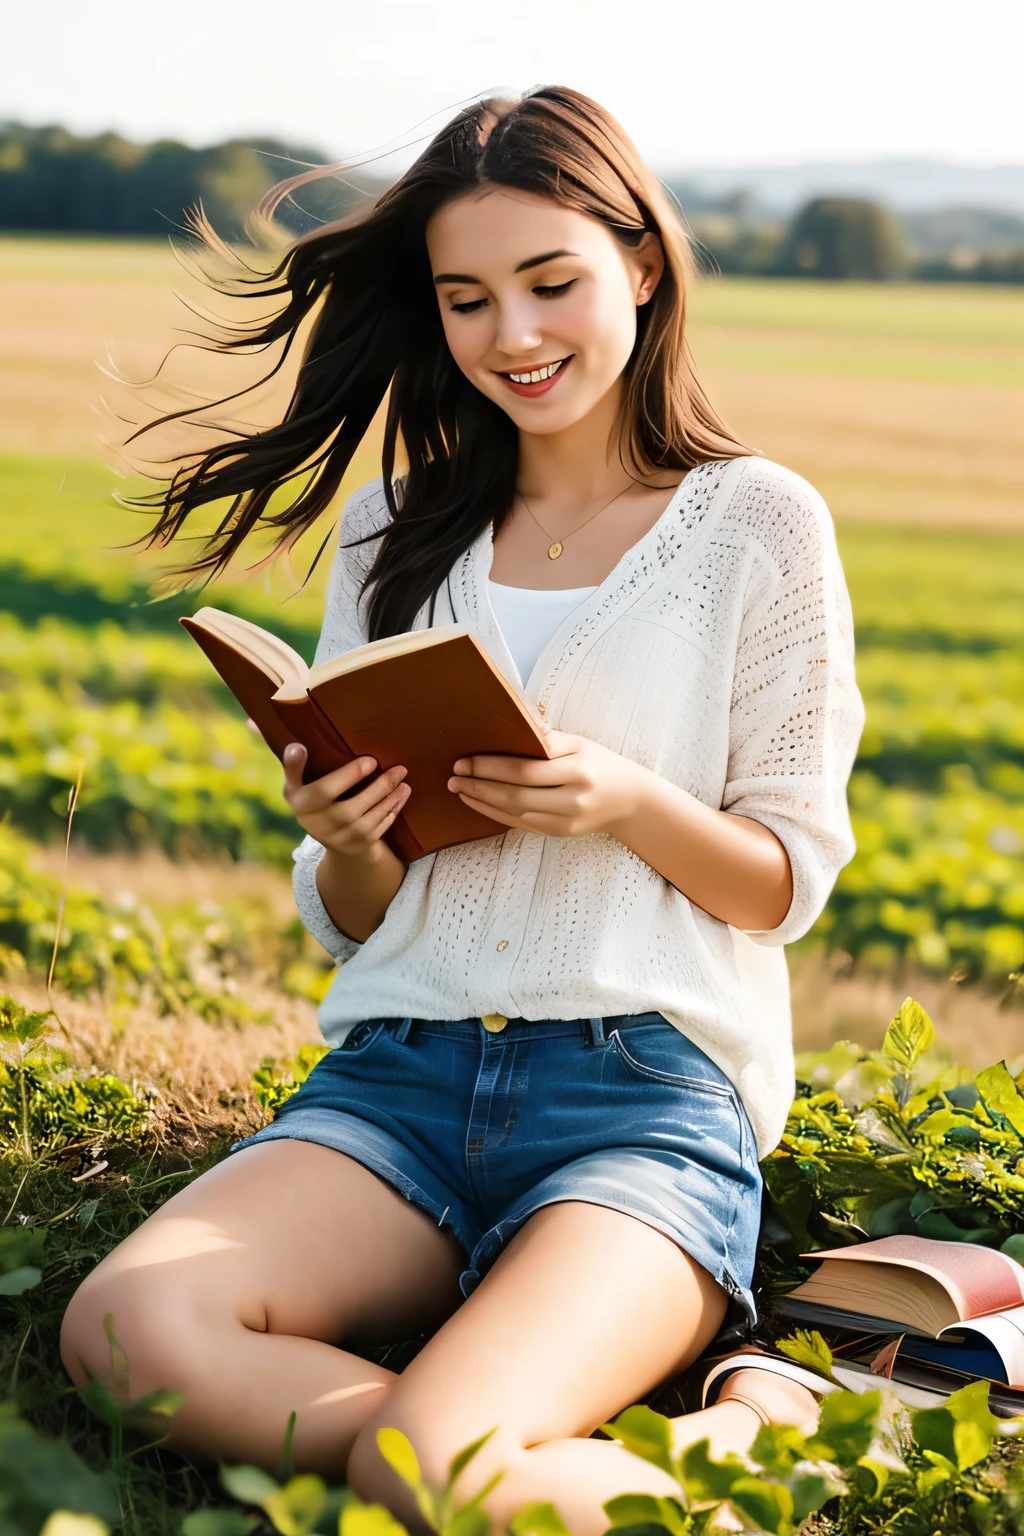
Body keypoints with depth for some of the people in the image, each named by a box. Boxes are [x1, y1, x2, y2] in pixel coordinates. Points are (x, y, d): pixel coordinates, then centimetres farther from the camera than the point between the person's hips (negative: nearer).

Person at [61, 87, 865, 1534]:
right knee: (126, 1326, -26)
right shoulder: (397, 534, 14)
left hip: (651, 1089, -4)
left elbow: (791, 883, 4)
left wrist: (624, 801, -15)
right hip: (403, 1077, 5)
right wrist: (346, 843, -9)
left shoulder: (755, 522, 4)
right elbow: (350, 925, 15)